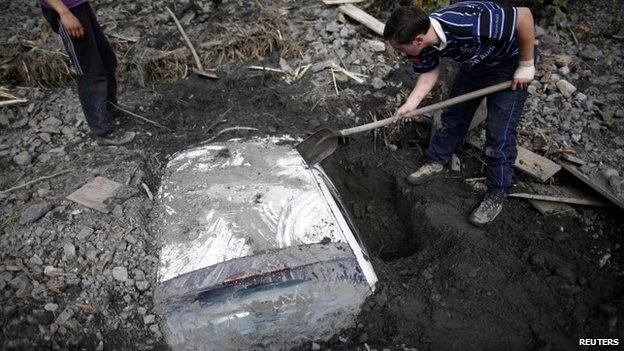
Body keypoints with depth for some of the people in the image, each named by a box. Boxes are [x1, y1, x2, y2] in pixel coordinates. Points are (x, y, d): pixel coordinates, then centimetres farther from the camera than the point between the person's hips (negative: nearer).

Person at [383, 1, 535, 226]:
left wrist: (526, 66, -23)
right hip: (475, 64, 6)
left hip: (509, 65, -6)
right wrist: (411, 103, -22)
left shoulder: (467, 24, -44)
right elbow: (429, 72, -6)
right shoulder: (421, 43, -22)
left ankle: (496, 196, 9)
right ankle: (435, 162, 34)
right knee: (453, 115, 13)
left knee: (499, 134, -5)